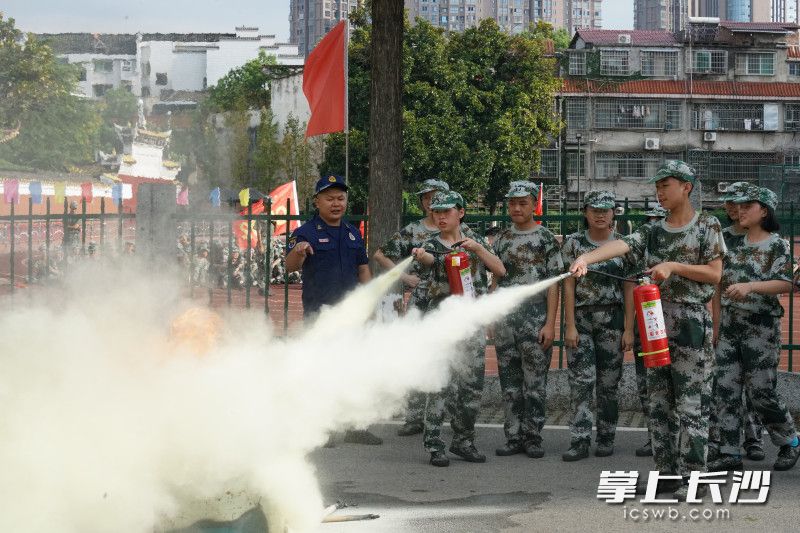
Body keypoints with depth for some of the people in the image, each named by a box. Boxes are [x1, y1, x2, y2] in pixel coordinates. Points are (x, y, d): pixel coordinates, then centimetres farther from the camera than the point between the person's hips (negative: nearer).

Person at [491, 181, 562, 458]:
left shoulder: (545, 238, -1)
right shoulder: (501, 239, 12)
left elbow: (554, 284, -4)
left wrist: (550, 324, -11)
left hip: (536, 319, -4)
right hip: (505, 319, 4)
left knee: (535, 381, -1)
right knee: (510, 381, 7)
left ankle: (533, 438, 6)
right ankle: (514, 436, 13)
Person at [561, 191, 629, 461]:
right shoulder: (574, 243, 1)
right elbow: (568, 286, -1)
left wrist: (629, 328, -2)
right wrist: (570, 325, -7)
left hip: (611, 318, 1)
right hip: (580, 317, -1)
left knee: (608, 383, 5)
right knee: (581, 381, -7)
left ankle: (606, 439, 16)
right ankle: (580, 441, -5)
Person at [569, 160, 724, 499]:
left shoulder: (707, 227, 1)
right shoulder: (653, 232, 12)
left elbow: (715, 274, -4)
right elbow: (620, 246, -6)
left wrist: (674, 267, -15)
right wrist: (585, 258, -24)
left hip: (691, 323, -6)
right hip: (655, 324, 6)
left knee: (691, 404, -7)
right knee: (659, 402, 8)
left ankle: (693, 476, -4)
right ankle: (667, 472, 15)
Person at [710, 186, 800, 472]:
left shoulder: (777, 245, -5)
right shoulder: (733, 244, 11)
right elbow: (719, 284, 15)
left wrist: (750, 286, -30)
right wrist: (716, 323, 11)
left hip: (761, 328, -5)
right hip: (730, 327, 5)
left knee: (761, 391, -3)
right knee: (726, 390, 2)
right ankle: (730, 454, 7)